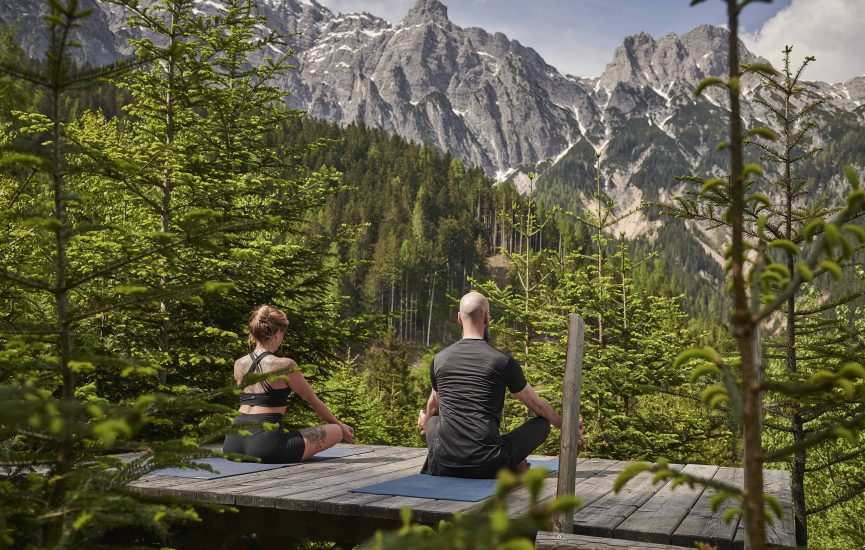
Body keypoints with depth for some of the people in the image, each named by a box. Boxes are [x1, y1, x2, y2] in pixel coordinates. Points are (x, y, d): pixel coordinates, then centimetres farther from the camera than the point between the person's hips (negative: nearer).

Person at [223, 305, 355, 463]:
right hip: (265, 446, -7)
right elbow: (313, 401, 7)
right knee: (337, 431, 3)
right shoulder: (284, 365, -7)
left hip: (232, 446, 7)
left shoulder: (239, 364, 10)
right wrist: (340, 425, 23)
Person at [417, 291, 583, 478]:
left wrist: (425, 422, 52)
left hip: (445, 465, 4)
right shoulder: (502, 361, -3)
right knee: (543, 423, 17)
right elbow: (536, 404, 10)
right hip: (487, 466, -3)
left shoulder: (440, 358, 6)